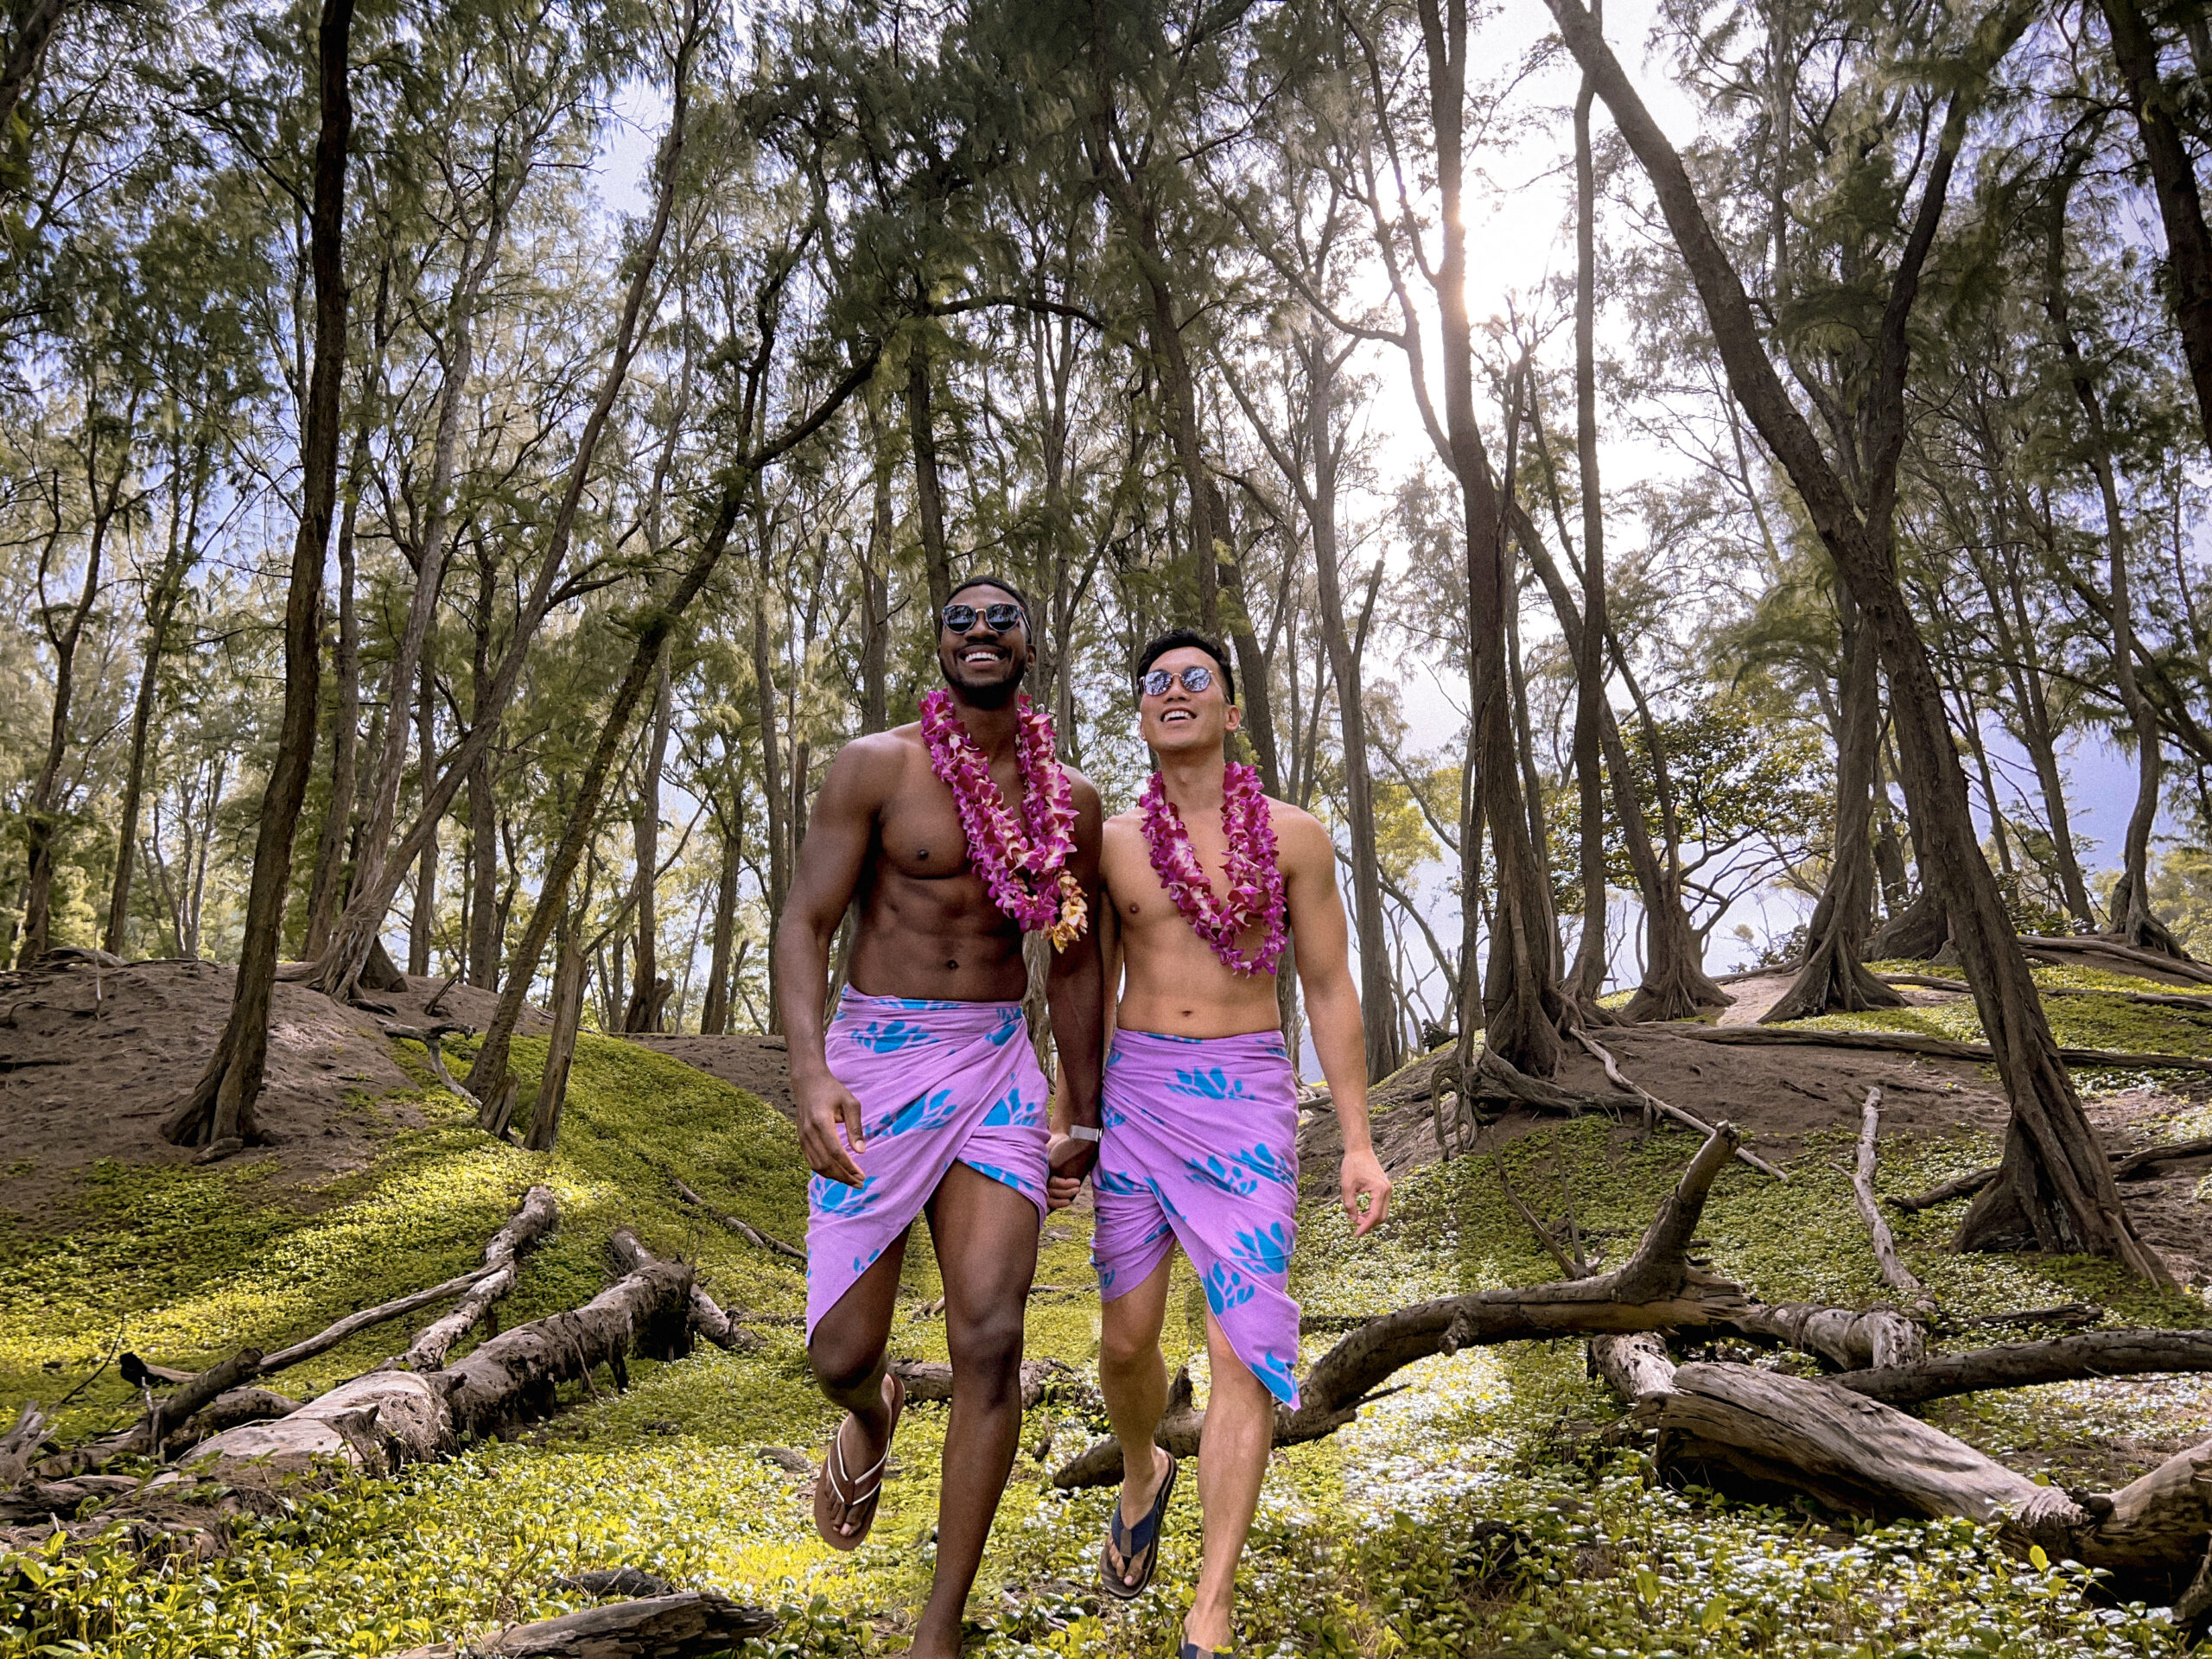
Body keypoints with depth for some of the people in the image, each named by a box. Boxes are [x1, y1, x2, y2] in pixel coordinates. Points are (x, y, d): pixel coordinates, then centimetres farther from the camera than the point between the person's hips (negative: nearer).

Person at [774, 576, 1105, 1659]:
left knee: (990, 1338, -11)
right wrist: (810, 1073, -24)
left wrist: (1085, 1113, 16)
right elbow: (805, 924, -9)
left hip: (998, 1067, 2)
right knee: (841, 1354, 2)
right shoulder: (875, 766, -5)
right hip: (876, 1063, -2)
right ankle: (872, 1411, 44)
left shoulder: (1070, 802, 6)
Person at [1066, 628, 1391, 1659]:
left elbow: (1330, 991, 0)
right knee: (1127, 1341, 8)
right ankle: (1142, 1477, 43)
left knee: (1246, 1346, -10)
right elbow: (1093, 995, 10)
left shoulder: (1294, 835, -1)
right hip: (1135, 1097, 2)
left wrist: (1359, 1143, -4)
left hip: (1247, 1102, -2)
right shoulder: (1112, 841, 5)